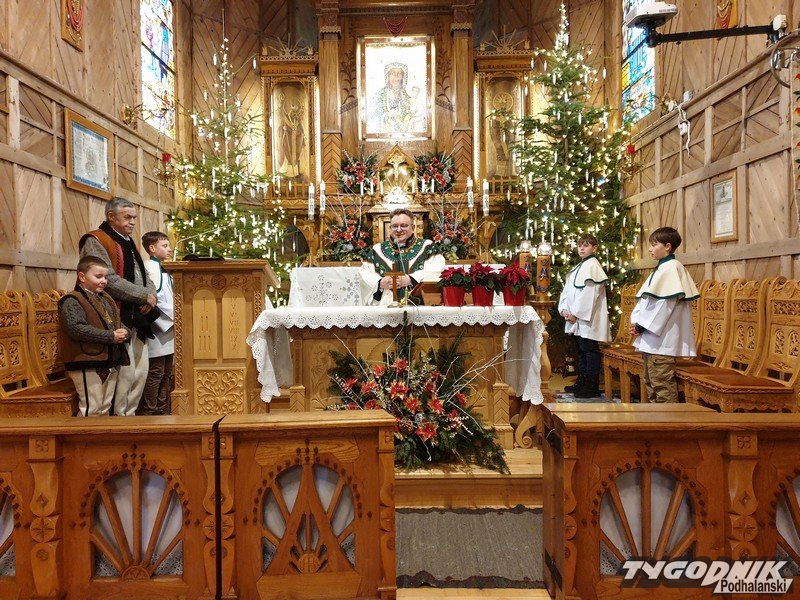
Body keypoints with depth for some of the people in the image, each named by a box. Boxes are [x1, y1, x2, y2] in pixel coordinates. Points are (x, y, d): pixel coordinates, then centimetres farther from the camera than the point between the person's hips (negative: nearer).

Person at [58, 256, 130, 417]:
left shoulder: (106, 299, 16)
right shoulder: (73, 301, -11)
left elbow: (117, 322, 21)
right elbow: (77, 329, -25)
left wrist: (124, 332, -4)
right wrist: (111, 336, -24)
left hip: (110, 363, 8)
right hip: (87, 365, -8)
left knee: (105, 408, 18)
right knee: (91, 410, -2)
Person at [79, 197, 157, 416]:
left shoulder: (129, 243, 20)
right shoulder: (95, 241, -7)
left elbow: (145, 276, 19)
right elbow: (110, 281, -19)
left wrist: (151, 295, -3)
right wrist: (144, 295, -14)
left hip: (137, 319, 9)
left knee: (140, 372, 10)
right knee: (125, 373, -8)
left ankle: (129, 416, 22)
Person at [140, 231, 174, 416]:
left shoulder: (161, 269, 18)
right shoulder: (151, 268, -11)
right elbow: (156, 299, -19)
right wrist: (173, 316, -14)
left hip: (167, 331, 9)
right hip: (157, 330, -9)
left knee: (166, 373, 14)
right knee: (155, 373, -3)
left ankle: (163, 409, 23)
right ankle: (149, 411, 6)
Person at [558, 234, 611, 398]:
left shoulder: (592, 265, -9)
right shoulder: (577, 267, 19)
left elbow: (589, 293, -17)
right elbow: (567, 290, 15)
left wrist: (575, 313, -16)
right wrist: (564, 309, 0)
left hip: (588, 319, -9)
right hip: (576, 319, 9)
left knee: (590, 350, -4)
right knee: (580, 350, 15)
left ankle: (592, 387, 2)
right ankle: (581, 382, 25)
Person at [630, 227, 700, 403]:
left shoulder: (672, 268, -11)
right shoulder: (660, 269, 18)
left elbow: (665, 303, -19)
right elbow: (643, 299, 16)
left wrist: (643, 325, -14)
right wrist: (636, 322, 3)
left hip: (661, 338, -10)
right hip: (650, 338, 10)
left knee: (662, 383, -6)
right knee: (650, 380, 17)